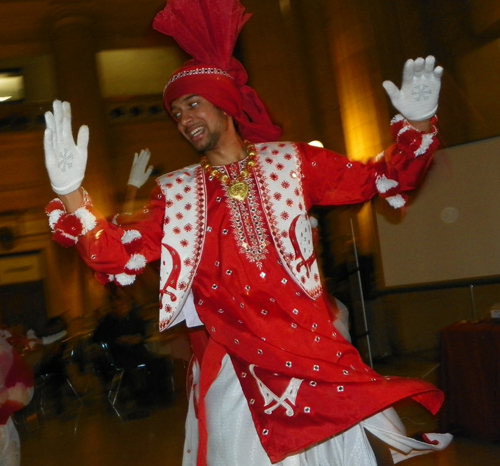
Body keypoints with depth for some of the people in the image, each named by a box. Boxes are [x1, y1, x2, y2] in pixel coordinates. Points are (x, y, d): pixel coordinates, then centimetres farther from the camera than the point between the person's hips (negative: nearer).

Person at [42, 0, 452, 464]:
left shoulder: (288, 161, 5)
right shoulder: (177, 191, 5)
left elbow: (377, 179, 7)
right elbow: (120, 256, -6)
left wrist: (416, 125, -9)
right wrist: (71, 195, -19)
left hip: (312, 353, 0)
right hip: (233, 369, 0)